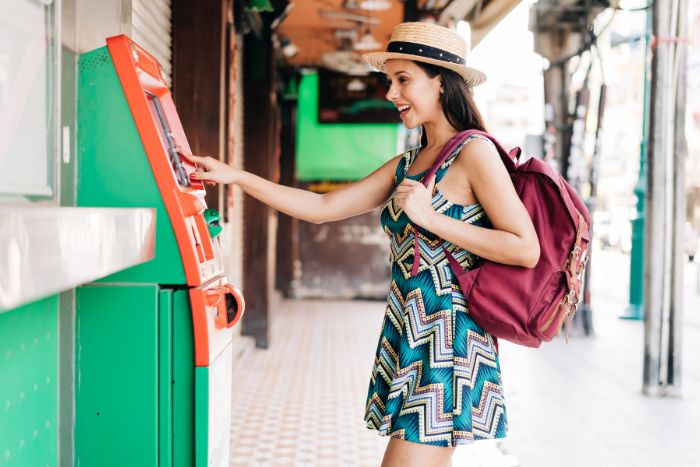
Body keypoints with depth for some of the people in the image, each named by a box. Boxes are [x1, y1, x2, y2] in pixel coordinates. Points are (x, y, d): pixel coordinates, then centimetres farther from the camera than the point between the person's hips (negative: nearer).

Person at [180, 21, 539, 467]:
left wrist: (431, 218, -15)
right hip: (408, 335, 7)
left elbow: (526, 250, -13)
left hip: (448, 337, -7)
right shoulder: (405, 166, 16)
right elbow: (323, 208, 13)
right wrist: (235, 176, 9)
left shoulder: (473, 151, -7)